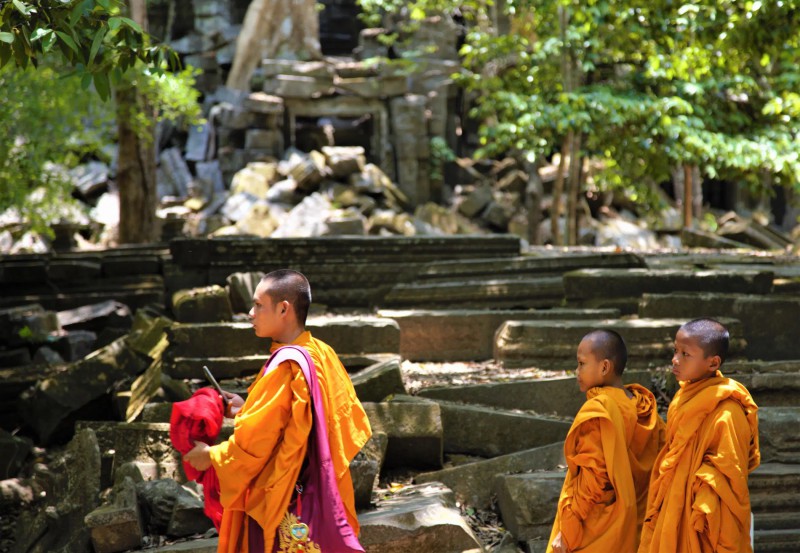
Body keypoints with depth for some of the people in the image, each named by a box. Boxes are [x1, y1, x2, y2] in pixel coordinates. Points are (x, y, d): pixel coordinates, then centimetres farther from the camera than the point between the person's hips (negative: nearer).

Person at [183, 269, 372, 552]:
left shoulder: (284, 369, -23)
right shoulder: (323, 355, 2)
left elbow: (252, 443, -19)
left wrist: (211, 456, -3)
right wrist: (248, 410, 15)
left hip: (278, 500, -8)